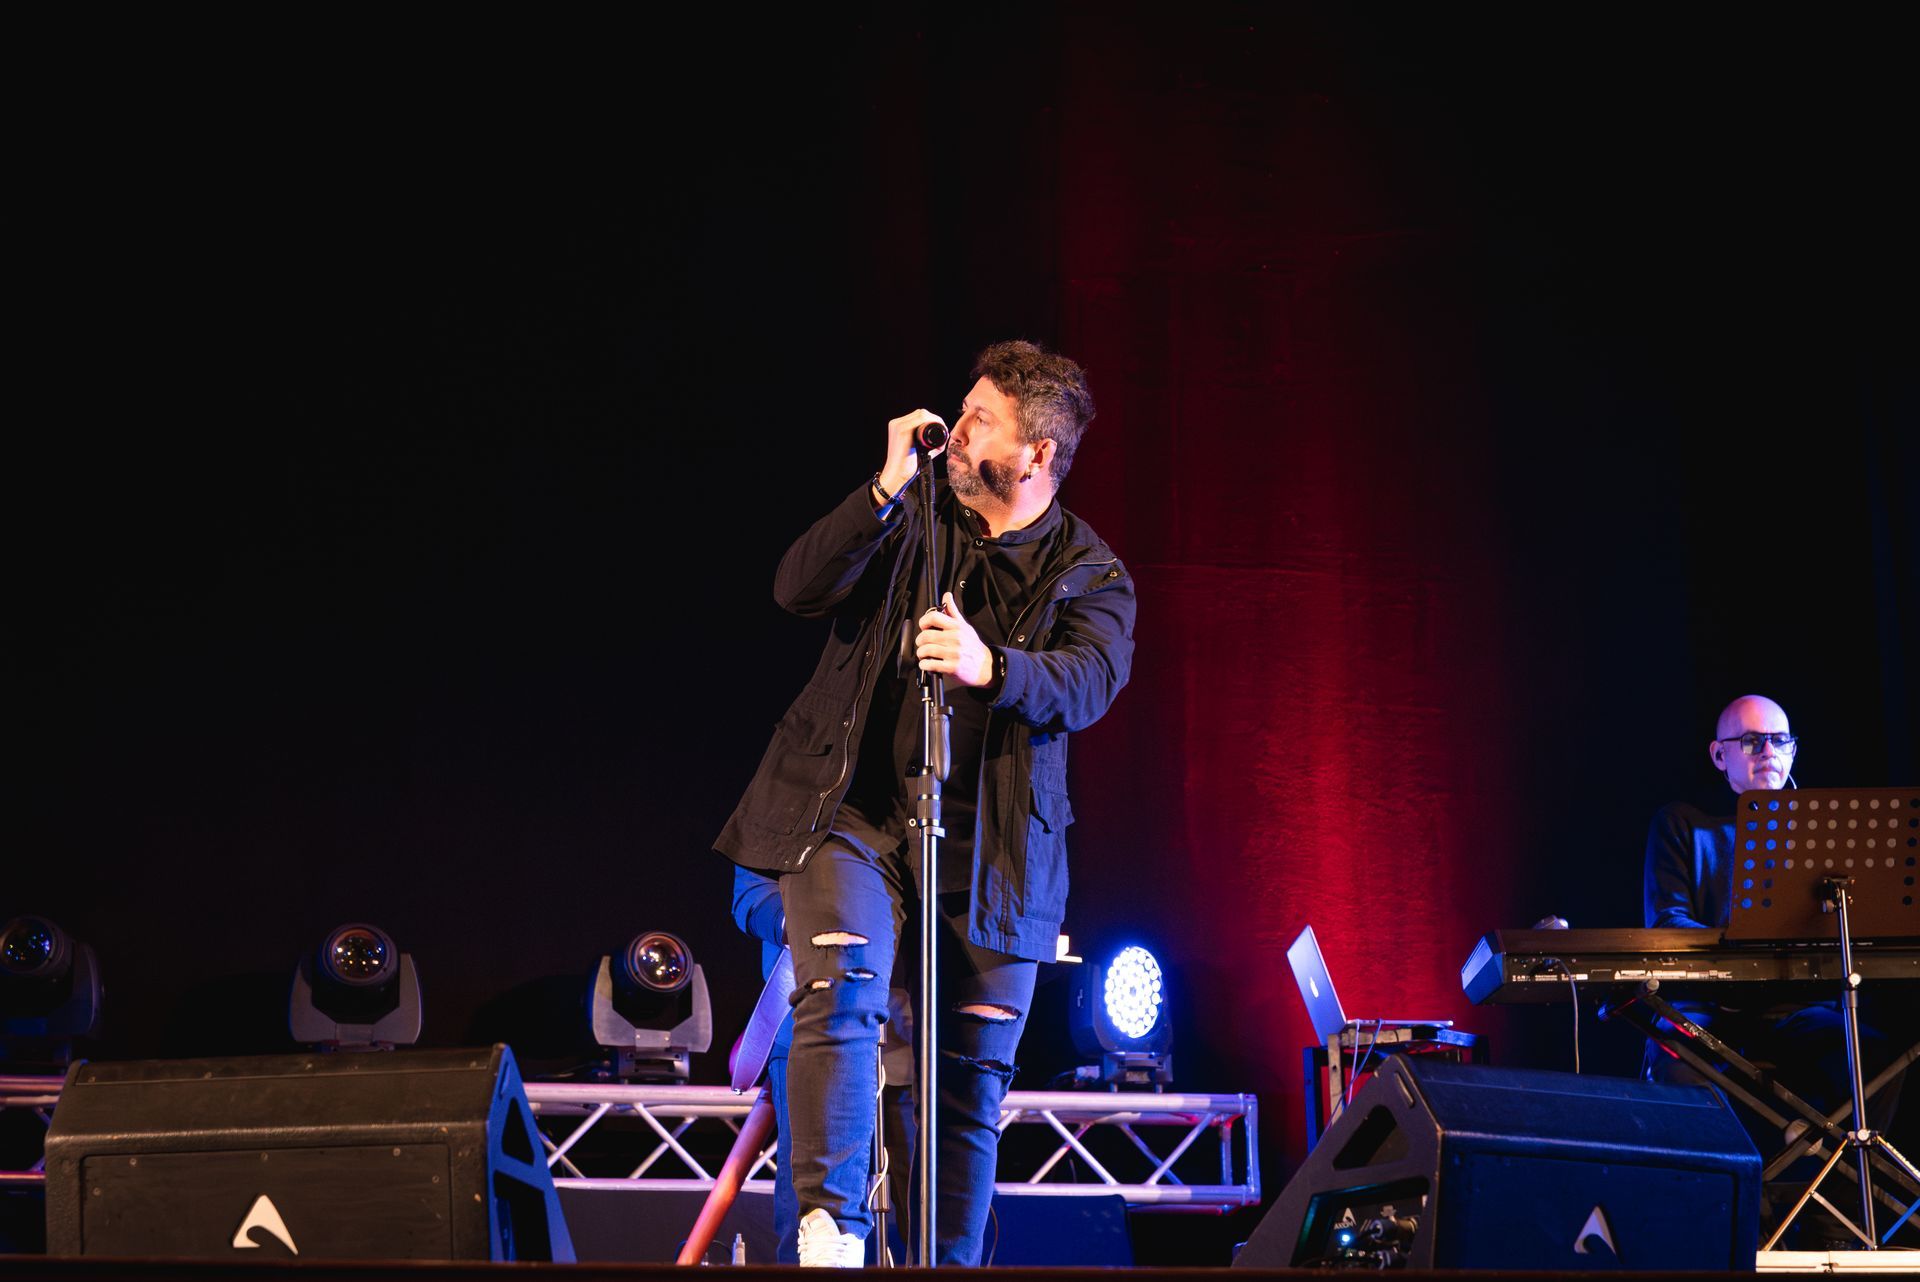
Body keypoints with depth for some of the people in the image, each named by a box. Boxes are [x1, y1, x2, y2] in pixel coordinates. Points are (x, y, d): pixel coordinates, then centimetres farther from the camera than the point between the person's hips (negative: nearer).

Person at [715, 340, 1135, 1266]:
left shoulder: (1092, 577, 3)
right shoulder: (912, 523, 8)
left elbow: (1087, 685, -16)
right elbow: (797, 590, -6)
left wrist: (991, 668, -36)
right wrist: (886, 490, -15)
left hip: (985, 846, 1)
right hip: (852, 813, 0)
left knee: (972, 1082, 5)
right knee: (840, 989, -26)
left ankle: (949, 1263, 19)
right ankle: (830, 1227, -25)